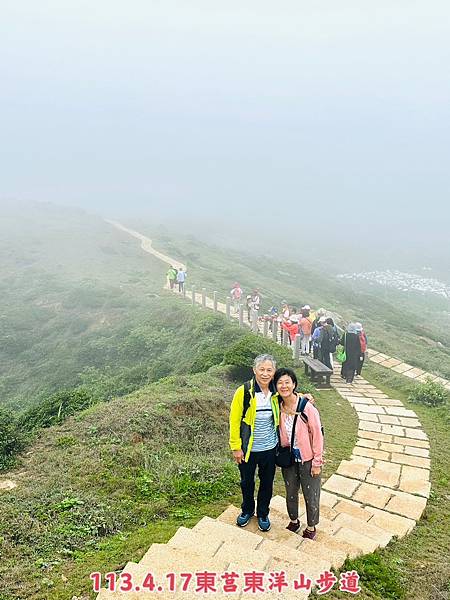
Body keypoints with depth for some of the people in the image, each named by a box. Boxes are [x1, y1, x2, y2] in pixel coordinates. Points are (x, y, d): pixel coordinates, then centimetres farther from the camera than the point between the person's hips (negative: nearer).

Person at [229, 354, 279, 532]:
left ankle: (263, 514, 43)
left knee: (267, 482, 19)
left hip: (270, 448, 2)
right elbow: (234, 421, -13)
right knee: (247, 482, 19)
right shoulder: (243, 392, -20)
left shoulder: (276, 392, -8)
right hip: (248, 449, -2)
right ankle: (247, 510, 46)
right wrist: (236, 447, -12)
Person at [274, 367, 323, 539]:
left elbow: (317, 435, -17)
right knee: (291, 492, 22)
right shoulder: (278, 407, -9)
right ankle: (294, 521, 46)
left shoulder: (307, 407, -24)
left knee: (311, 496, 13)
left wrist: (317, 462, -12)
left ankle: (311, 527, 38)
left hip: (307, 459, -4)